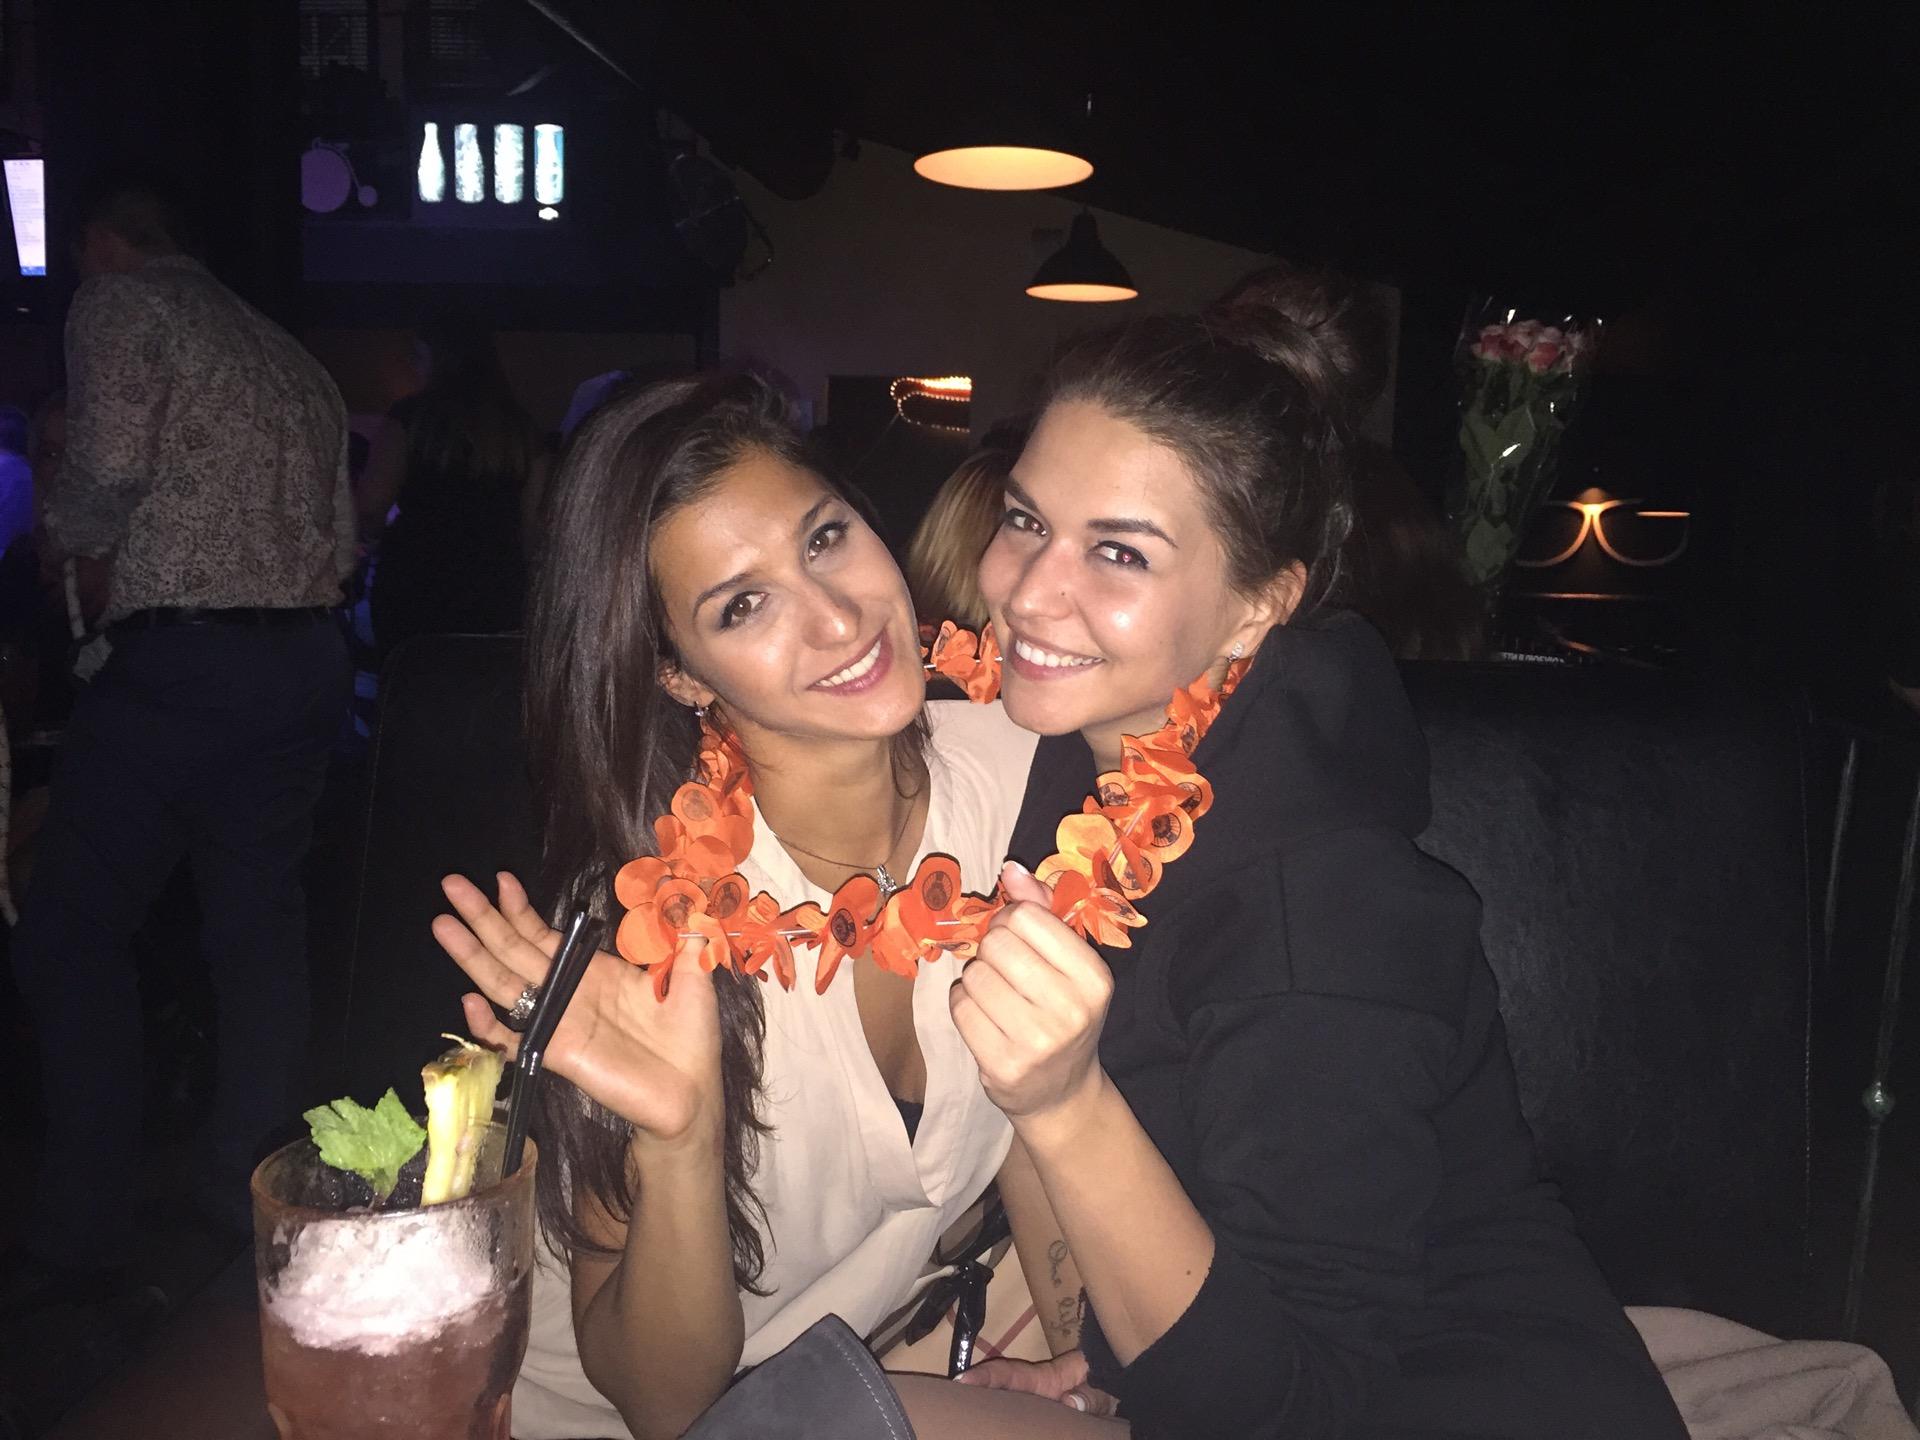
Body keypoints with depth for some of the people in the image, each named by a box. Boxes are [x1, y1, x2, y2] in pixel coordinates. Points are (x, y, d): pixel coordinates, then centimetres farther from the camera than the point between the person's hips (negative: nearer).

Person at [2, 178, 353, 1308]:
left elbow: (109, 470, -13)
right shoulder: (287, 351, 23)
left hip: (181, 660, -7)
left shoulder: (119, 303, 3)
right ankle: (250, 1193, 22)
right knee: (261, 927, 14)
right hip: (309, 657, 7)